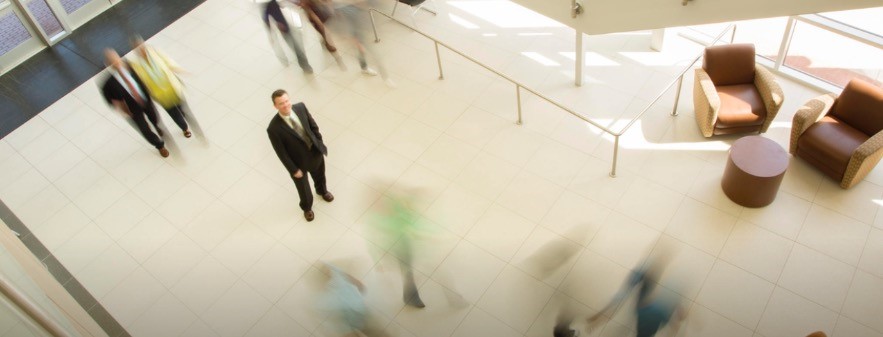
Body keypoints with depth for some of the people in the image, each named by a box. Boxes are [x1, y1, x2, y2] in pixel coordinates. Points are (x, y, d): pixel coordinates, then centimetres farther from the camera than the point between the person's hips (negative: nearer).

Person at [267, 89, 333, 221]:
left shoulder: (300, 107, -20)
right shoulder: (273, 128, -33)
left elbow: (313, 125, -3)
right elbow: (281, 152, -22)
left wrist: (320, 143, 0)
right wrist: (293, 170, -15)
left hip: (315, 152, 4)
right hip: (299, 161, -4)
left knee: (319, 175, 34)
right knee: (304, 189, 22)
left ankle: (322, 190, 70)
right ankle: (307, 207, 56)